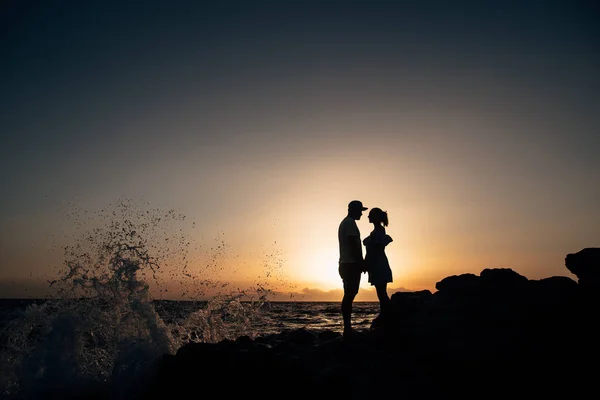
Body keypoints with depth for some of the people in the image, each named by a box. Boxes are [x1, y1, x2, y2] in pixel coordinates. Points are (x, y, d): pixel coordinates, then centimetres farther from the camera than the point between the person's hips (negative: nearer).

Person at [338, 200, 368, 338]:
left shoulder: (344, 223, 22)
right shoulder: (350, 223, -9)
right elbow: (354, 245, -18)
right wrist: (361, 263, -15)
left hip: (346, 264, 10)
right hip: (351, 264, -10)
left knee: (349, 295, 8)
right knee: (349, 296, -12)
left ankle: (348, 328, 8)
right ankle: (347, 329, -14)